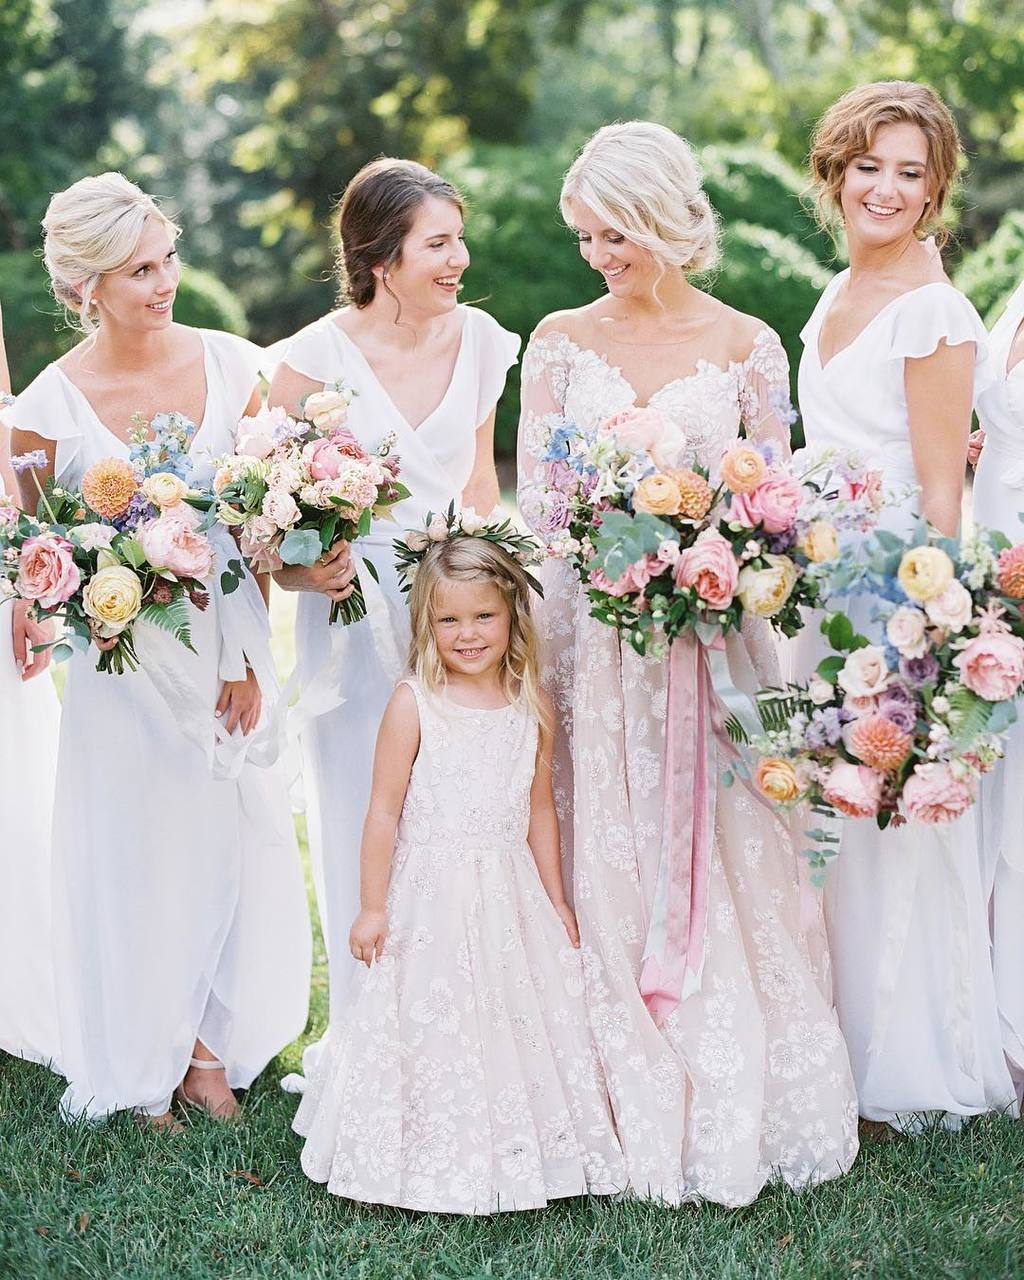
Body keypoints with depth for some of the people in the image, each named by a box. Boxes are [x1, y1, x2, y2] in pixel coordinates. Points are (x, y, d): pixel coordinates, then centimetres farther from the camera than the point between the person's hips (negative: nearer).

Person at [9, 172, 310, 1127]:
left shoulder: (231, 366, -4)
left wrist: (247, 661, -6)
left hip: (231, 649, 3)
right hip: (126, 666, -2)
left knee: (237, 841, 9)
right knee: (135, 852, 10)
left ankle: (207, 1044, 33)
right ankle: (143, 1068, 32)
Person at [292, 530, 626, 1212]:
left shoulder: (532, 708, 2)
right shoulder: (413, 704, -9)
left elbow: (540, 809, 11)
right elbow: (385, 810, -6)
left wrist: (556, 901, 12)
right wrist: (372, 906, -6)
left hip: (510, 897, 4)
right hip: (430, 898, -3)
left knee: (520, 1020, 8)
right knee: (431, 1027, 1)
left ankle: (521, 1157, 24)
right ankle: (437, 1165, 16)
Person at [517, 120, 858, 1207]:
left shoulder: (745, 345, 2)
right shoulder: (559, 341, 5)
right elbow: (533, 495, 4)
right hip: (596, 630, 1)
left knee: (721, 862, 2)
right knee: (609, 868, 2)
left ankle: (734, 1107, 16)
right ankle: (637, 1109, 14)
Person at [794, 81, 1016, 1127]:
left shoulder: (932, 314, -14)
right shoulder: (839, 296, 11)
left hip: (892, 592, -8)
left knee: (887, 831, 2)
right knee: (829, 826, 14)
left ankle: (904, 1074, 18)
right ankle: (844, 1050, 28)